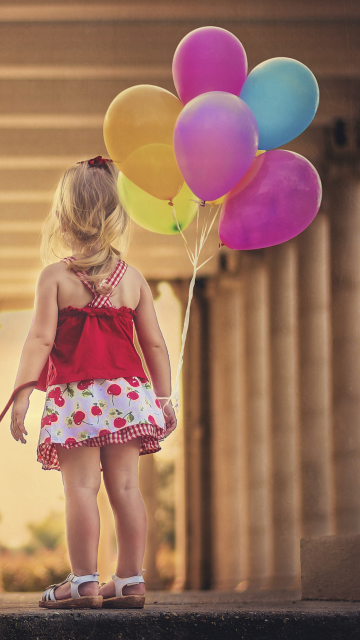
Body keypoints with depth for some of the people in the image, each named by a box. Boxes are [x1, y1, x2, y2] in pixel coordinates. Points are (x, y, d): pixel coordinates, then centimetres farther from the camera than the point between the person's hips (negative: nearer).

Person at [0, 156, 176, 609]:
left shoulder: (55, 277, -4)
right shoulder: (133, 279, 7)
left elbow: (40, 339, -10)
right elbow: (154, 344, 8)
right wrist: (164, 399, 15)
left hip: (76, 397, -4)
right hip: (127, 393, 4)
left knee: (81, 487, -4)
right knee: (125, 486, 6)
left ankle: (83, 581, -7)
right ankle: (130, 580, 8)